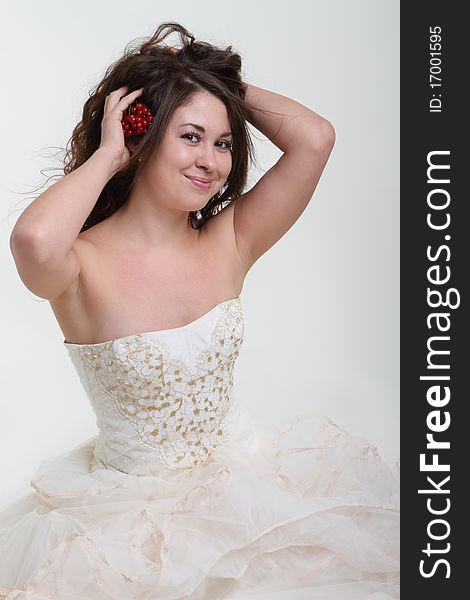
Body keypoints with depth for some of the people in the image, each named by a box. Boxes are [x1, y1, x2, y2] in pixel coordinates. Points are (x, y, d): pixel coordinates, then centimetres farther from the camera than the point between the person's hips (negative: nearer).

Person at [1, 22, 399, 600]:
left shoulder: (229, 243, -3)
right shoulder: (85, 265, -15)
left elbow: (314, 138, -12)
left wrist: (223, 81, -2)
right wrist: (107, 155, -22)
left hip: (240, 478, 3)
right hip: (131, 502, -3)